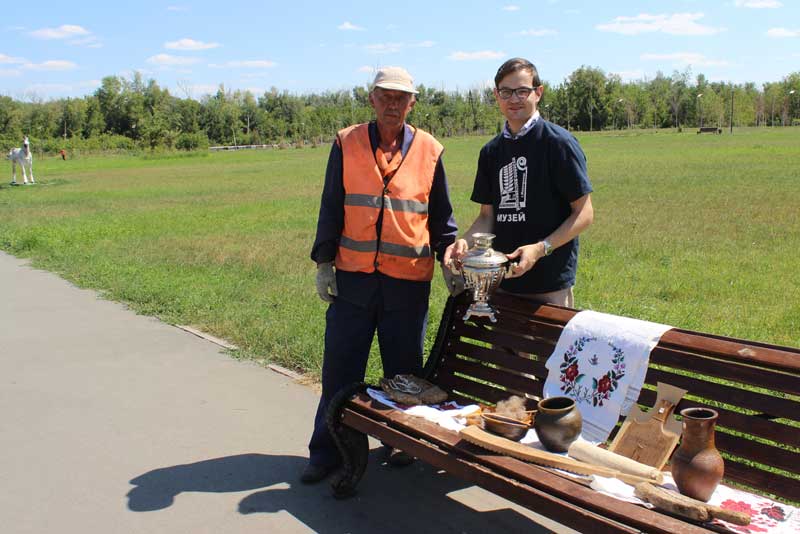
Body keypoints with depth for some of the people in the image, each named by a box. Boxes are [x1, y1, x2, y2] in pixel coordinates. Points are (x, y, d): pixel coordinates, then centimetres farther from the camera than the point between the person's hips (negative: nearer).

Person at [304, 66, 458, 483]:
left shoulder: (429, 151, 4)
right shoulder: (347, 143, 3)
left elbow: (440, 214, 11)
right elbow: (331, 207, 5)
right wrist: (323, 261, 1)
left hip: (409, 280, 0)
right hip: (352, 276, 0)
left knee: (404, 368, 10)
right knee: (340, 366, 5)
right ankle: (327, 449, 17)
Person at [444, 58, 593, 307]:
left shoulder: (559, 142, -8)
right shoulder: (491, 151, 10)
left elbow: (584, 213, -9)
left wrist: (540, 248, -20)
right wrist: (465, 242, -6)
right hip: (502, 280, 5)